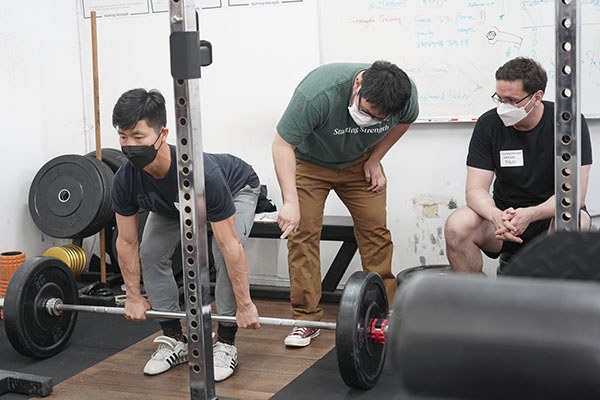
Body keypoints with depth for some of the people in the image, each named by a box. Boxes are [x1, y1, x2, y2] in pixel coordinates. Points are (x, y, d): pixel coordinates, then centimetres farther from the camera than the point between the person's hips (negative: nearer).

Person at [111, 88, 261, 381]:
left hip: (237, 189, -5)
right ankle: (174, 341, 4)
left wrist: (245, 305, -33)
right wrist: (133, 297, -8)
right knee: (150, 253, -10)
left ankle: (225, 345, -9)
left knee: (224, 255, -26)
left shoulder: (201, 173, -47)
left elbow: (229, 245, -40)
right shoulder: (125, 180, -31)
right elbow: (127, 242, -15)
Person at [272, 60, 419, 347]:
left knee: (375, 231, -4)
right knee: (302, 233, -10)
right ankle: (305, 319, -2)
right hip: (310, 163, -3)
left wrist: (375, 159, -7)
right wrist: (291, 202, -38)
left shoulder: (406, 95, -25)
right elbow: (283, 144, -31)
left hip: (358, 163, 3)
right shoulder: (317, 94, -39)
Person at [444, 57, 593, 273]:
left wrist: (530, 215, -34)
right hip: (504, 215, 2)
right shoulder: (489, 123, -5)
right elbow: (476, 189, -9)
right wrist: (497, 217, -32)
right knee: (456, 226, -26)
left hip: (551, 216, -1)